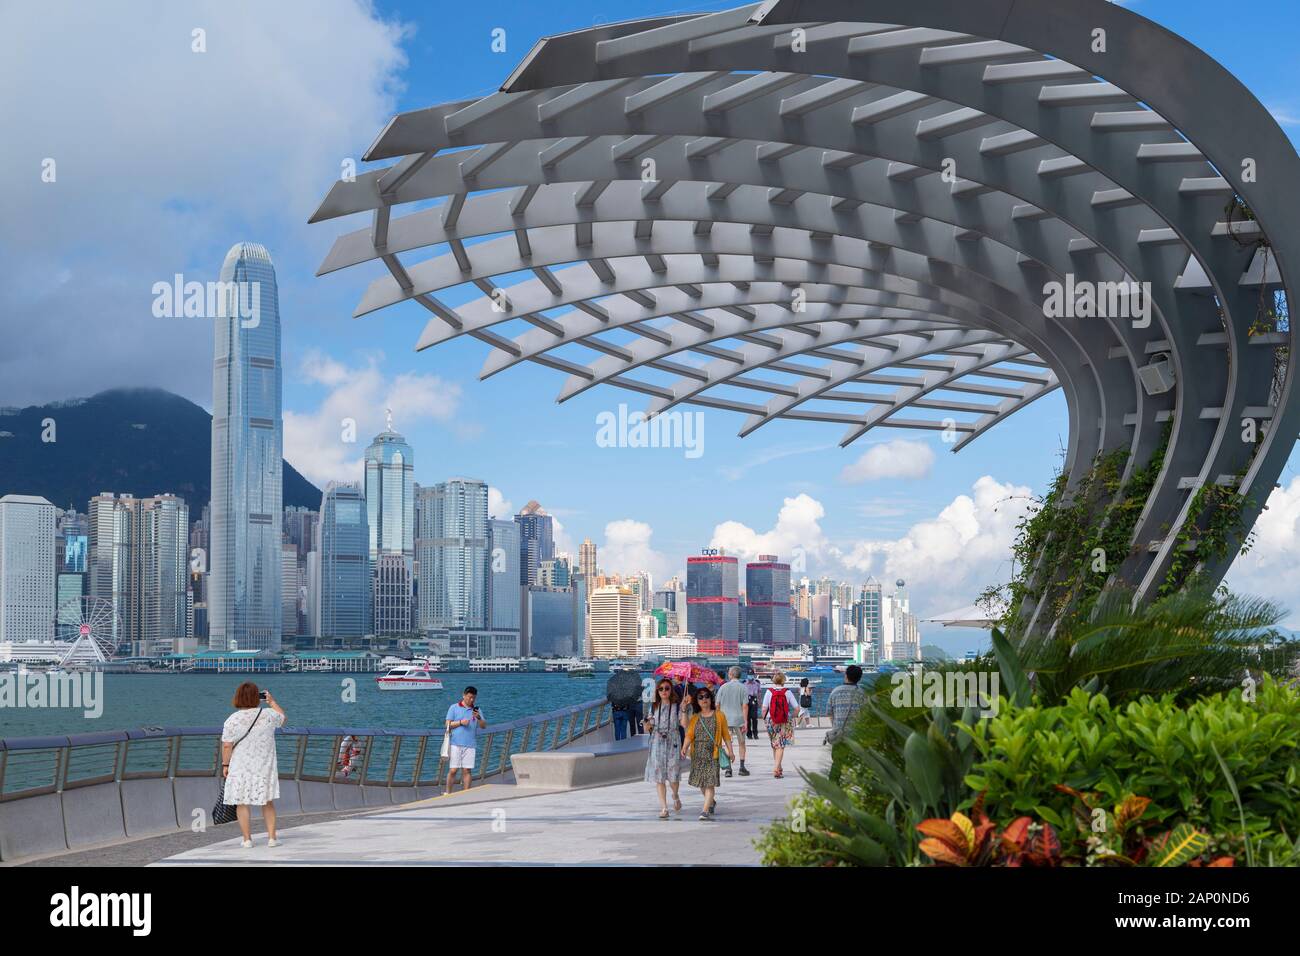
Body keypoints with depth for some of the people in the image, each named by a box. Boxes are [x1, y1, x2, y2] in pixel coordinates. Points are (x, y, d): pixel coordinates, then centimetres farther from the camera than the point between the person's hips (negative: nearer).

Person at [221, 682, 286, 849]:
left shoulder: (232, 720, -10)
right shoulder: (268, 715, -5)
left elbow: (227, 746, -9)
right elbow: (282, 717, 17)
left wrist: (225, 764, 2)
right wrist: (272, 701, 25)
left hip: (240, 768, -2)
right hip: (264, 767, 2)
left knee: (242, 803, 7)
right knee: (268, 803, 12)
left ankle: (247, 839, 8)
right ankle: (272, 837, 12)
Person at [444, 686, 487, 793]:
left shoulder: (477, 710, 14)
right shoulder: (454, 708, 9)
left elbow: (484, 726, 5)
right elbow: (448, 724, 3)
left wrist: (479, 718, -14)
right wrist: (460, 722, -11)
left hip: (470, 745, 2)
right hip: (455, 744, -2)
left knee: (467, 771, -3)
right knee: (453, 770, -5)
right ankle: (448, 793, 4)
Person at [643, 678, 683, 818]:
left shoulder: (677, 706, 2)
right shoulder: (654, 707, 10)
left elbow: (684, 724, -11)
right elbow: (647, 729, 13)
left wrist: (684, 710, -22)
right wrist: (647, 725, -9)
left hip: (672, 743, -2)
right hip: (657, 744, 2)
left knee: (673, 776, -5)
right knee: (659, 776, -2)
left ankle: (675, 796, 28)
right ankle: (664, 808, 3)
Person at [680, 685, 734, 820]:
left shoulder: (719, 715, 4)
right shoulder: (695, 718, 9)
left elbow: (726, 734, 7)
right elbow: (689, 735, 0)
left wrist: (730, 751, 4)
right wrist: (685, 748, -16)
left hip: (713, 753, -3)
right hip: (698, 754, 3)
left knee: (710, 782, -11)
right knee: (701, 783, 9)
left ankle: (706, 810, -14)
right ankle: (711, 802, 34)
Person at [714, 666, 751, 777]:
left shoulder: (723, 687, 0)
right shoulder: (743, 688, -5)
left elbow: (717, 705, 4)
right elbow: (745, 706, -10)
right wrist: (745, 721, -7)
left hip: (726, 719, 1)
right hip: (739, 719, -1)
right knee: (741, 743, 13)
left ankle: (728, 768, -1)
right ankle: (742, 767, 13)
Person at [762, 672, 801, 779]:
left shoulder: (769, 692, -5)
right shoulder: (787, 692, -4)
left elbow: (764, 709, -8)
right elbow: (797, 708, -4)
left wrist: (764, 718, 8)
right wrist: (792, 717, 12)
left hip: (771, 721, 1)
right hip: (785, 722, -1)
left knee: (775, 745, 17)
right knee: (780, 746, 1)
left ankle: (778, 768, 27)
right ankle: (776, 768, -13)